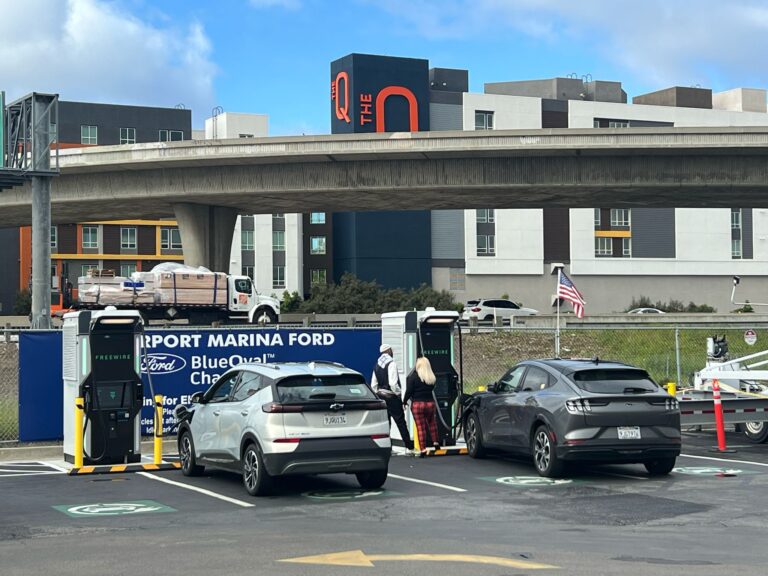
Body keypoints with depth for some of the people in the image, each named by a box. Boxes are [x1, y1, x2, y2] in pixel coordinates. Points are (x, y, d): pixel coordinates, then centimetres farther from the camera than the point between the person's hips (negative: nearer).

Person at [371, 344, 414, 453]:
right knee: (400, 422, -3)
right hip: (392, 397, -7)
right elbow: (393, 383, -21)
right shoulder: (391, 363, -14)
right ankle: (408, 447, -2)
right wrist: (399, 393, -8)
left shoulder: (377, 365, 9)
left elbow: (373, 385, 10)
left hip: (381, 396, 7)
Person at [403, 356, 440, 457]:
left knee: (420, 427, 0)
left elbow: (409, 391, -10)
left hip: (417, 404, -4)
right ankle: (435, 442, 23)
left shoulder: (413, 376, -9)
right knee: (432, 423, 24)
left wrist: (404, 401, 1)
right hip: (430, 403, 4)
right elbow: (432, 388, 9)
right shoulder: (432, 377, 3)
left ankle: (423, 449, -2)